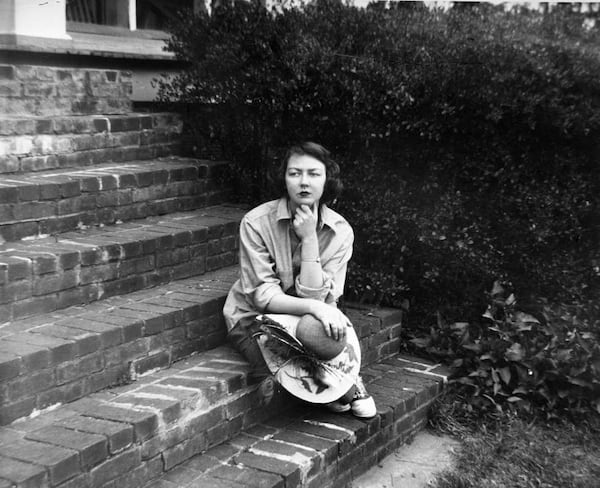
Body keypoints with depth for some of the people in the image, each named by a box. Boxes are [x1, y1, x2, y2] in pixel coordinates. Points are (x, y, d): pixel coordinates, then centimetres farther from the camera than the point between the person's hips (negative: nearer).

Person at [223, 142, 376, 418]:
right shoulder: (257, 223, -17)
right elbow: (262, 296, -19)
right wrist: (313, 307, -34)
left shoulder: (339, 232, -10)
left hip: (306, 319, 2)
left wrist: (309, 238, -25)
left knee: (314, 329, -35)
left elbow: (315, 297, -17)